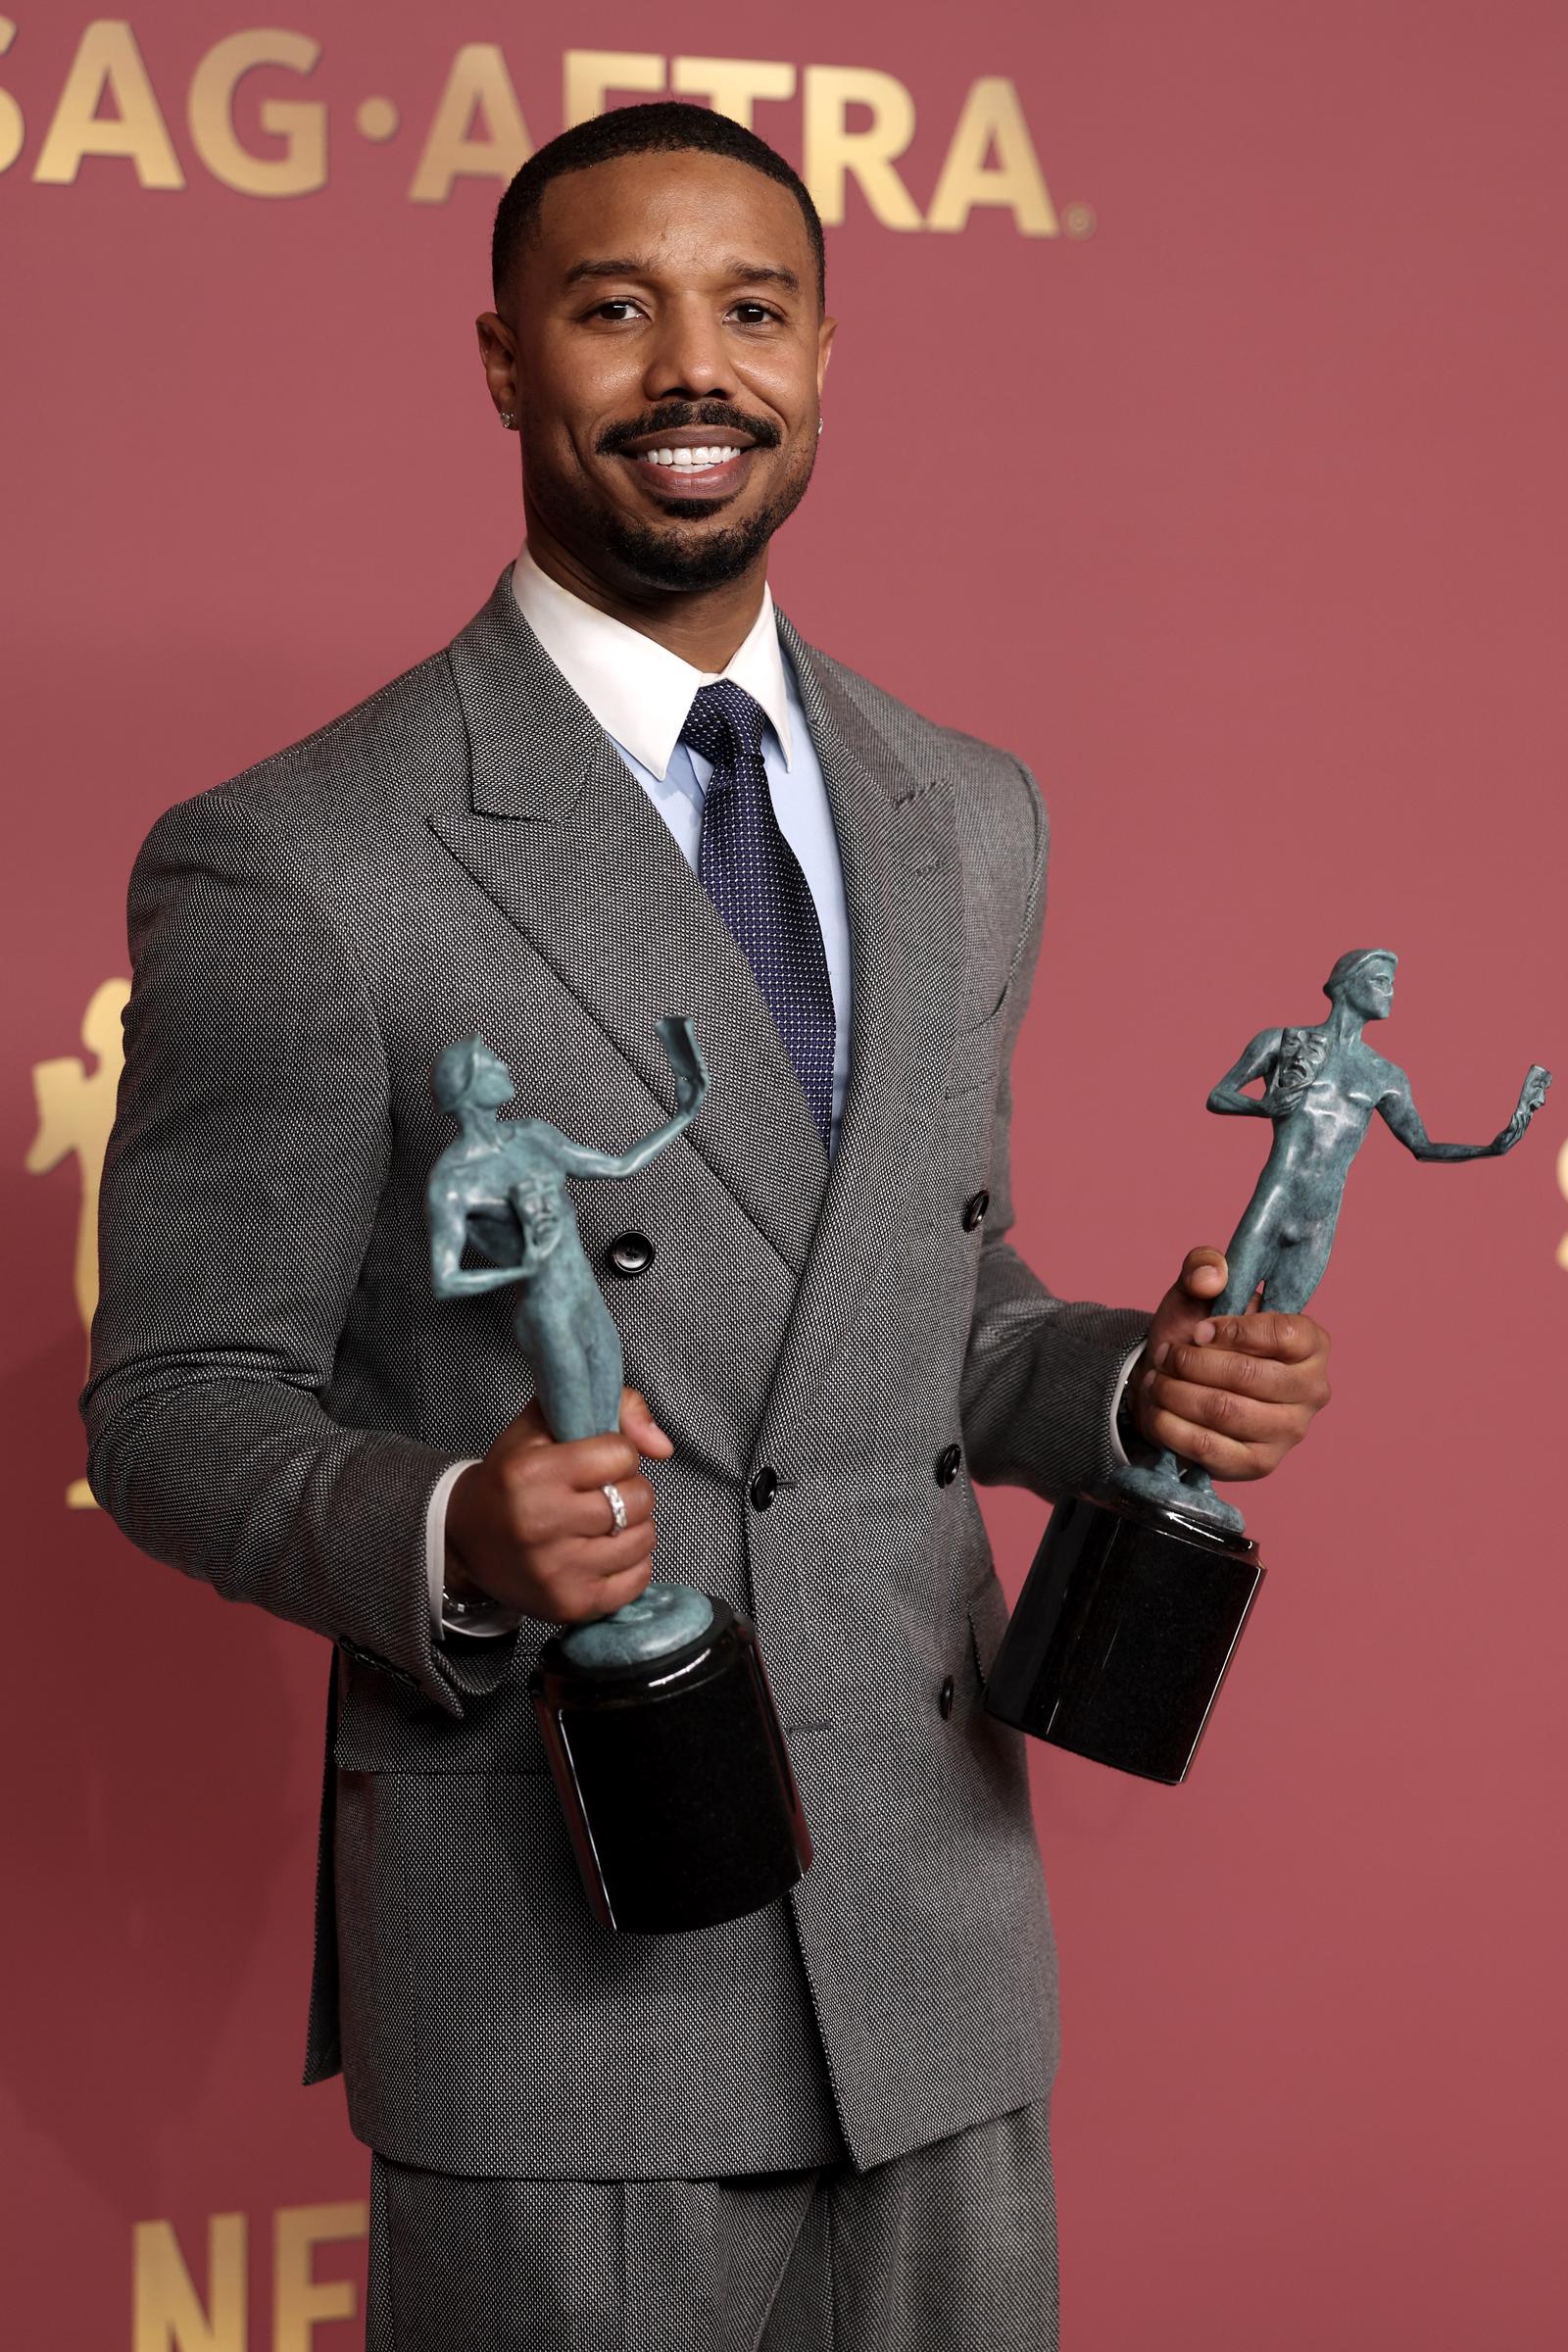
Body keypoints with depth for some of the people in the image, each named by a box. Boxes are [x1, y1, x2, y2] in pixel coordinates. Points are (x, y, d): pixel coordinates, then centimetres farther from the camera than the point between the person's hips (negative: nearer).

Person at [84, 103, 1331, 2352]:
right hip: (554, 1970, -5)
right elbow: (176, 1406, -6)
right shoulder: (288, 868, -10)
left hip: (938, 1939, 5)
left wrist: (1128, 1383, -2)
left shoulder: (972, 821, 9)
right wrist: (447, 1534, -26)